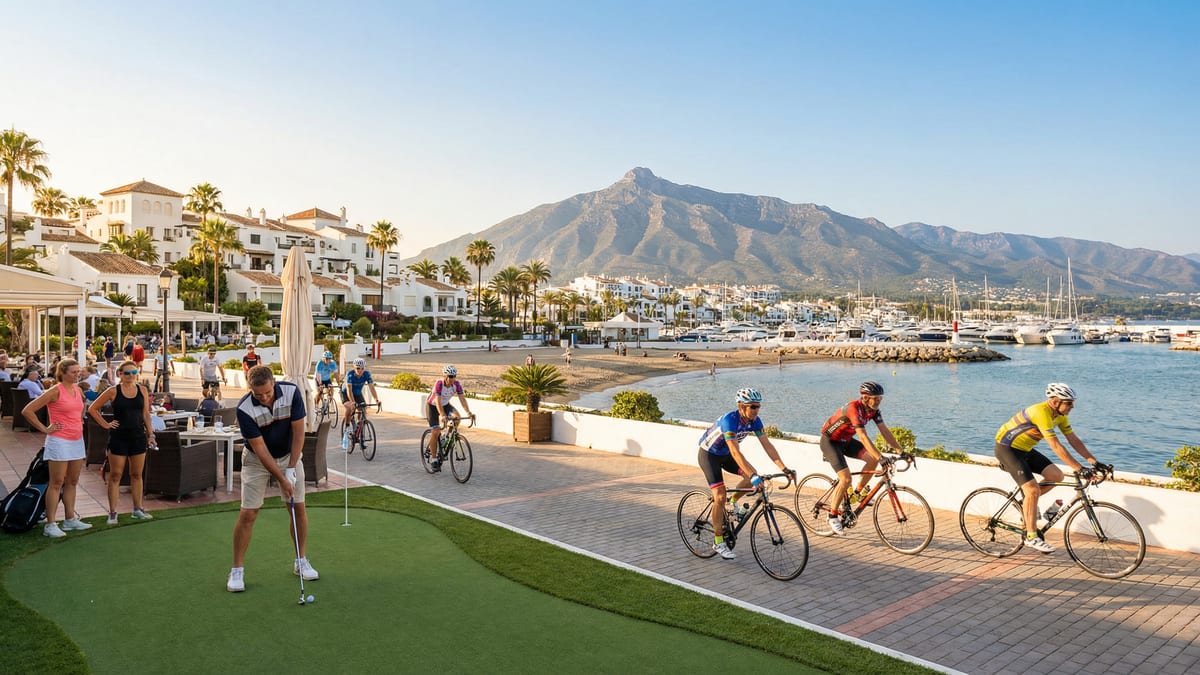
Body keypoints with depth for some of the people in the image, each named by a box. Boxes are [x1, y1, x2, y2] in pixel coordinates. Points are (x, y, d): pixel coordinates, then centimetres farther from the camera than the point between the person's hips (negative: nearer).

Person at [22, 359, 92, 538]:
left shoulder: (78, 390, 8)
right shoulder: (55, 391, -13)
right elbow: (27, 411, -16)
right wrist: (44, 429, -13)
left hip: (77, 441, 7)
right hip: (60, 441, -7)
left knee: (72, 482, 13)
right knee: (56, 483, -3)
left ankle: (70, 519, 23)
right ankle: (50, 525, 3)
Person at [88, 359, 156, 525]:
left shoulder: (142, 390, 4)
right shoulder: (113, 391, -4)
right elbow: (92, 408, 3)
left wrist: (150, 434, 6)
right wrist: (105, 424, -4)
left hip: (138, 436, 3)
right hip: (118, 437, -3)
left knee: (137, 474, 11)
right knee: (115, 475, 2)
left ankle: (138, 509, 20)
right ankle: (112, 512, 9)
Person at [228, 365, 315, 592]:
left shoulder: (292, 392, -22)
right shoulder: (245, 409, -27)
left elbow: (298, 432, -16)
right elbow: (260, 449, -23)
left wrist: (291, 469, -18)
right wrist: (282, 479, -23)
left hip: (289, 455, 2)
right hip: (257, 460, -2)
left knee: (298, 508, 2)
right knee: (248, 514, -6)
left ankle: (302, 561, 17)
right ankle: (237, 570, 7)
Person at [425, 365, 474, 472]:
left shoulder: (457, 384, -21)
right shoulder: (439, 384, -33)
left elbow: (462, 398, -25)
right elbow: (438, 401, -40)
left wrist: (469, 412, -39)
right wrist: (442, 415, -54)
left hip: (445, 404, 4)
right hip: (432, 406, -4)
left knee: (456, 416, -23)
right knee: (435, 431, -12)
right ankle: (433, 459, -2)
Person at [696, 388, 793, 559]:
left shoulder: (755, 420, -15)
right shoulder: (729, 420, -36)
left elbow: (767, 445, -16)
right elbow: (735, 452, -43)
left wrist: (784, 469, -26)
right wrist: (752, 476, -51)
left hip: (725, 454, 7)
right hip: (708, 454, -7)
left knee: (753, 476, -13)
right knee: (720, 496, -15)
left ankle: (732, 503, 14)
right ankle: (718, 542, -3)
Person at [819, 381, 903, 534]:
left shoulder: (873, 410, -7)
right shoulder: (854, 408, -32)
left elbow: (885, 431, -7)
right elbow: (863, 437, -40)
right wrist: (881, 457, -45)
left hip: (846, 440, 8)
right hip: (830, 441, -8)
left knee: (873, 459, -10)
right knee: (846, 479, -18)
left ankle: (858, 493, 9)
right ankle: (833, 516, -3)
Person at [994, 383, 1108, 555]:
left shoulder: (1060, 414, -1)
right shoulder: (1041, 412, -29)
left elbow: (1074, 440, 2)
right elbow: (1056, 446, -33)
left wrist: (1095, 462, -7)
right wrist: (1079, 469, -35)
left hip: (1024, 449, 9)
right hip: (1007, 448, -9)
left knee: (1056, 476, -4)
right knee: (1033, 490, -16)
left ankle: (1027, 502, 16)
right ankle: (1031, 537, -5)